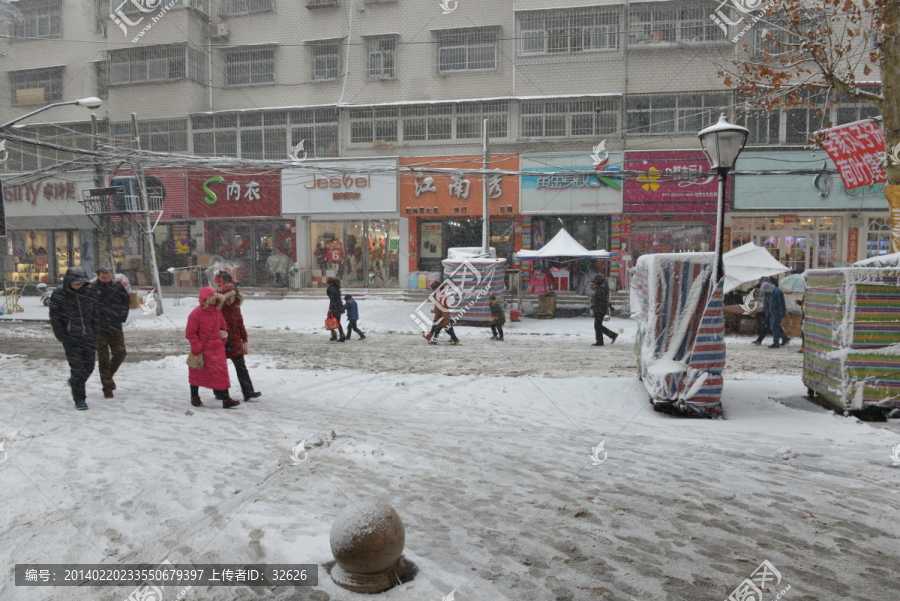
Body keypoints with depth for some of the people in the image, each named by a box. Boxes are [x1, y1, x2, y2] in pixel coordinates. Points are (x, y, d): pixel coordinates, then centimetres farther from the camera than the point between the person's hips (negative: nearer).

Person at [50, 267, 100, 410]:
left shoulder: (89, 295, 6)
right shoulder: (59, 295, -2)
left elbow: (95, 317, 10)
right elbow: (55, 318, -2)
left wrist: (94, 337, 4)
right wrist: (62, 337, -9)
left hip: (87, 337, 3)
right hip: (71, 338, -3)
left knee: (89, 367, 8)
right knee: (77, 368, -7)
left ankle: (74, 382, 40)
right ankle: (79, 399, 3)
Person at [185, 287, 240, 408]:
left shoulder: (217, 311, 4)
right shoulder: (196, 313, -14)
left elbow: (223, 327, 17)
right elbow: (190, 333, -13)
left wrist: (222, 341, 6)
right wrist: (198, 348, -15)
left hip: (217, 349, 5)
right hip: (202, 350, -5)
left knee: (221, 372, -3)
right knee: (197, 374, 12)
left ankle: (225, 398, -2)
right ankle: (194, 397, 31)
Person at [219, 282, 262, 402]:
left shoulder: (235, 308, 4)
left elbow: (240, 324, 11)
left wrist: (245, 341, 11)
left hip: (234, 342, 3)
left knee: (241, 367, -1)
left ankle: (248, 392, -3)